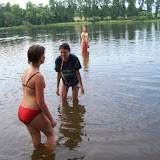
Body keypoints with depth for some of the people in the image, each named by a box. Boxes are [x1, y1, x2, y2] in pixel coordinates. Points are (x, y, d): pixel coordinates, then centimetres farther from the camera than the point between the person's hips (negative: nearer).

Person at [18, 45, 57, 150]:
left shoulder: (27, 70, 3)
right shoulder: (38, 76, -23)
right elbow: (41, 102, -21)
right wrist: (51, 120, -10)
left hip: (21, 111, 7)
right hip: (33, 113, -7)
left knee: (36, 139, 24)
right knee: (51, 133, 17)